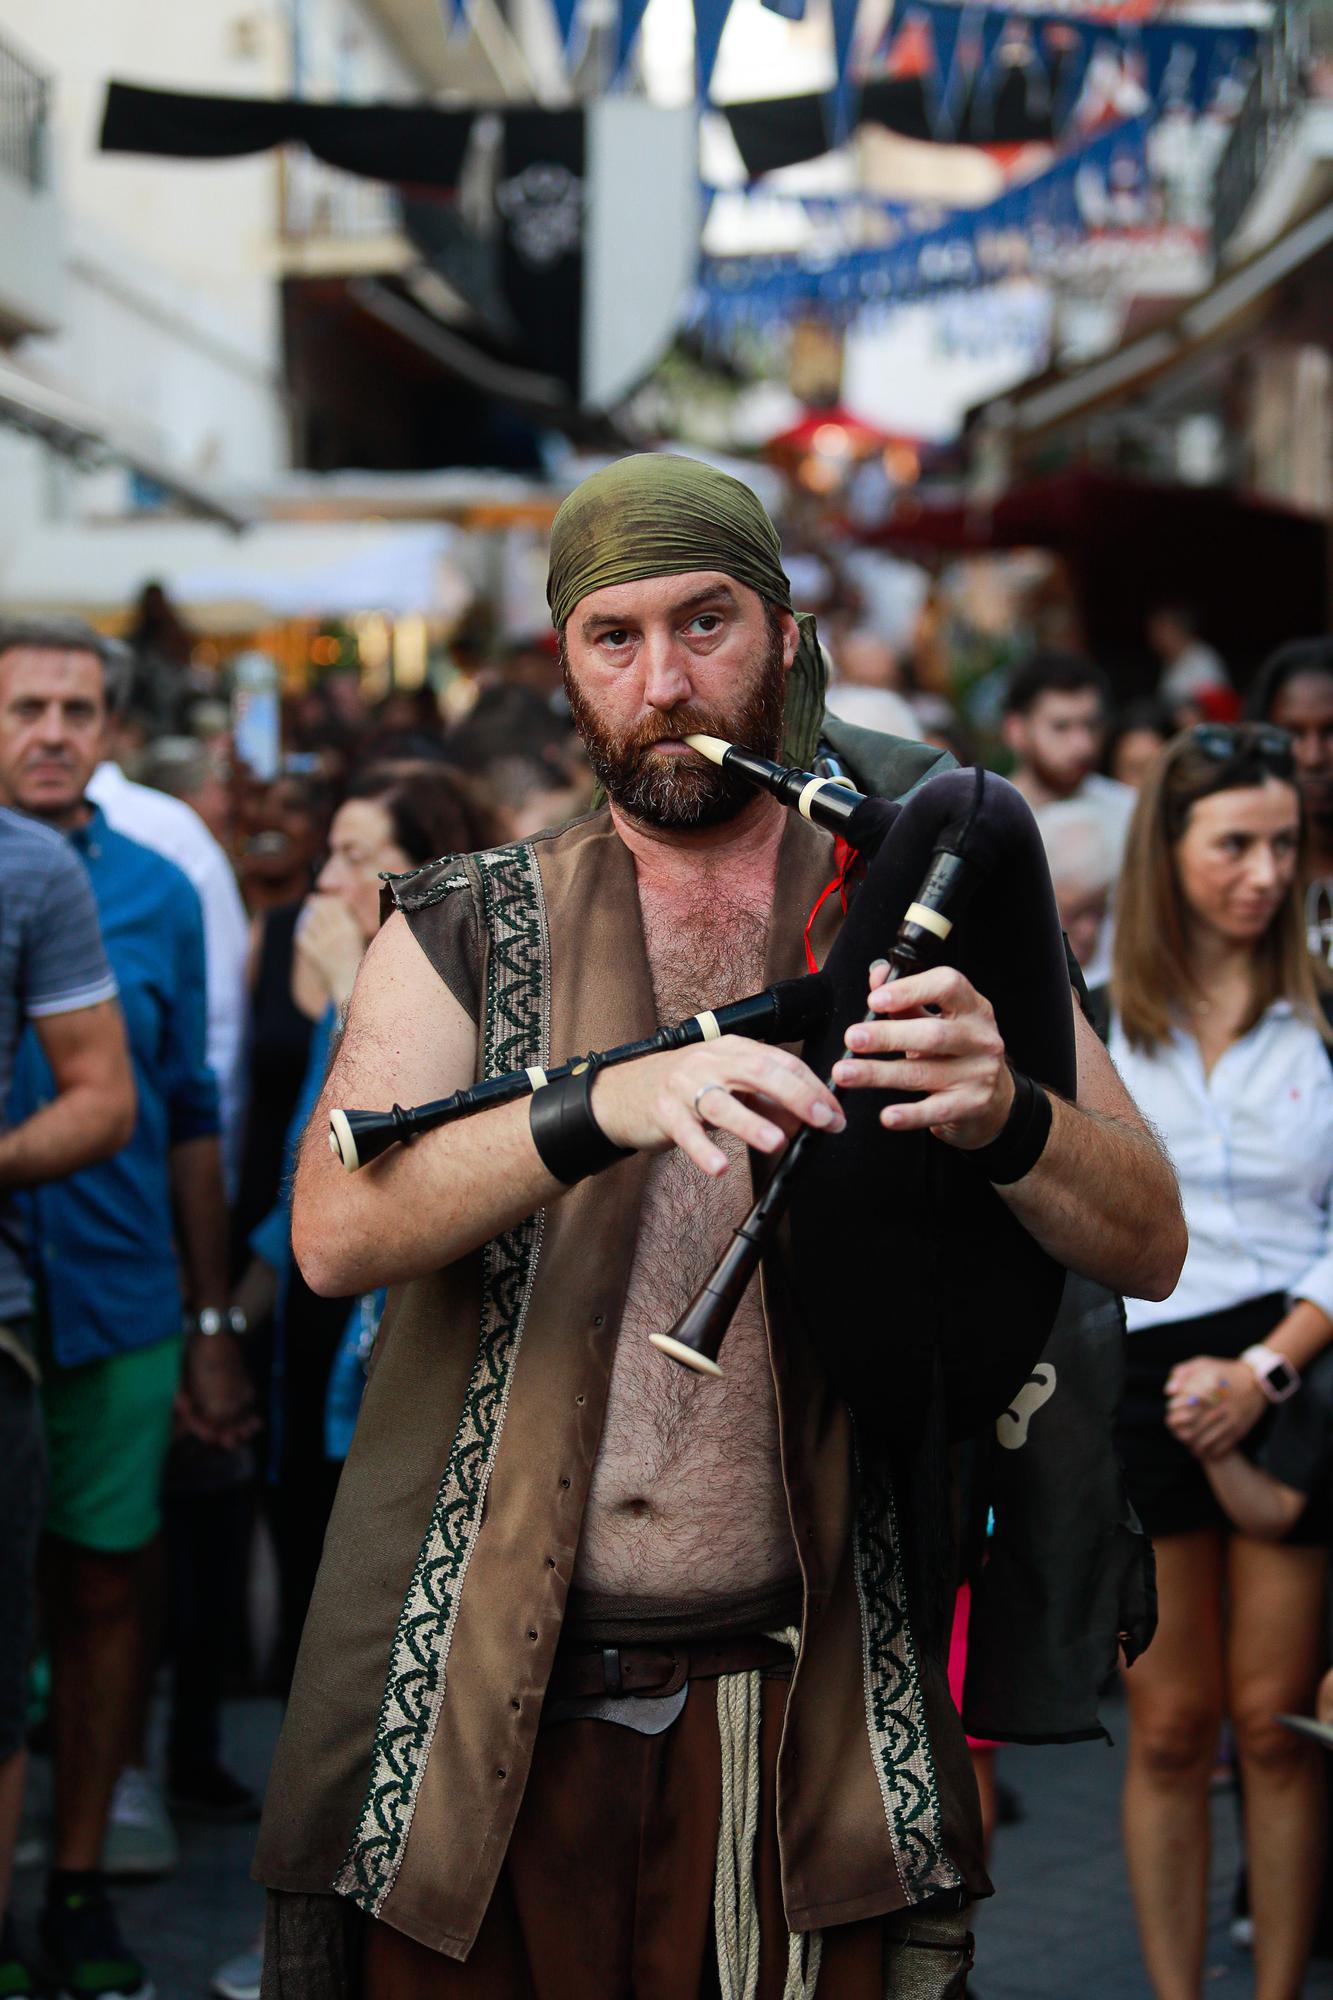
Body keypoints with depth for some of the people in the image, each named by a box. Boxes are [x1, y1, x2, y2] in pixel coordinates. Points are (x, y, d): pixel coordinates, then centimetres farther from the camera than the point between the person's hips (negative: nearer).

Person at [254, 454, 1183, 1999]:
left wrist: (1004, 1115, -23)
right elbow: (336, 1231, -11)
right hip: (472, 1707, 0)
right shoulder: (462, 932, 6)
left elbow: (1148, 1244, -1)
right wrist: (606, 1106, -29)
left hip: (795, 1722, 0)